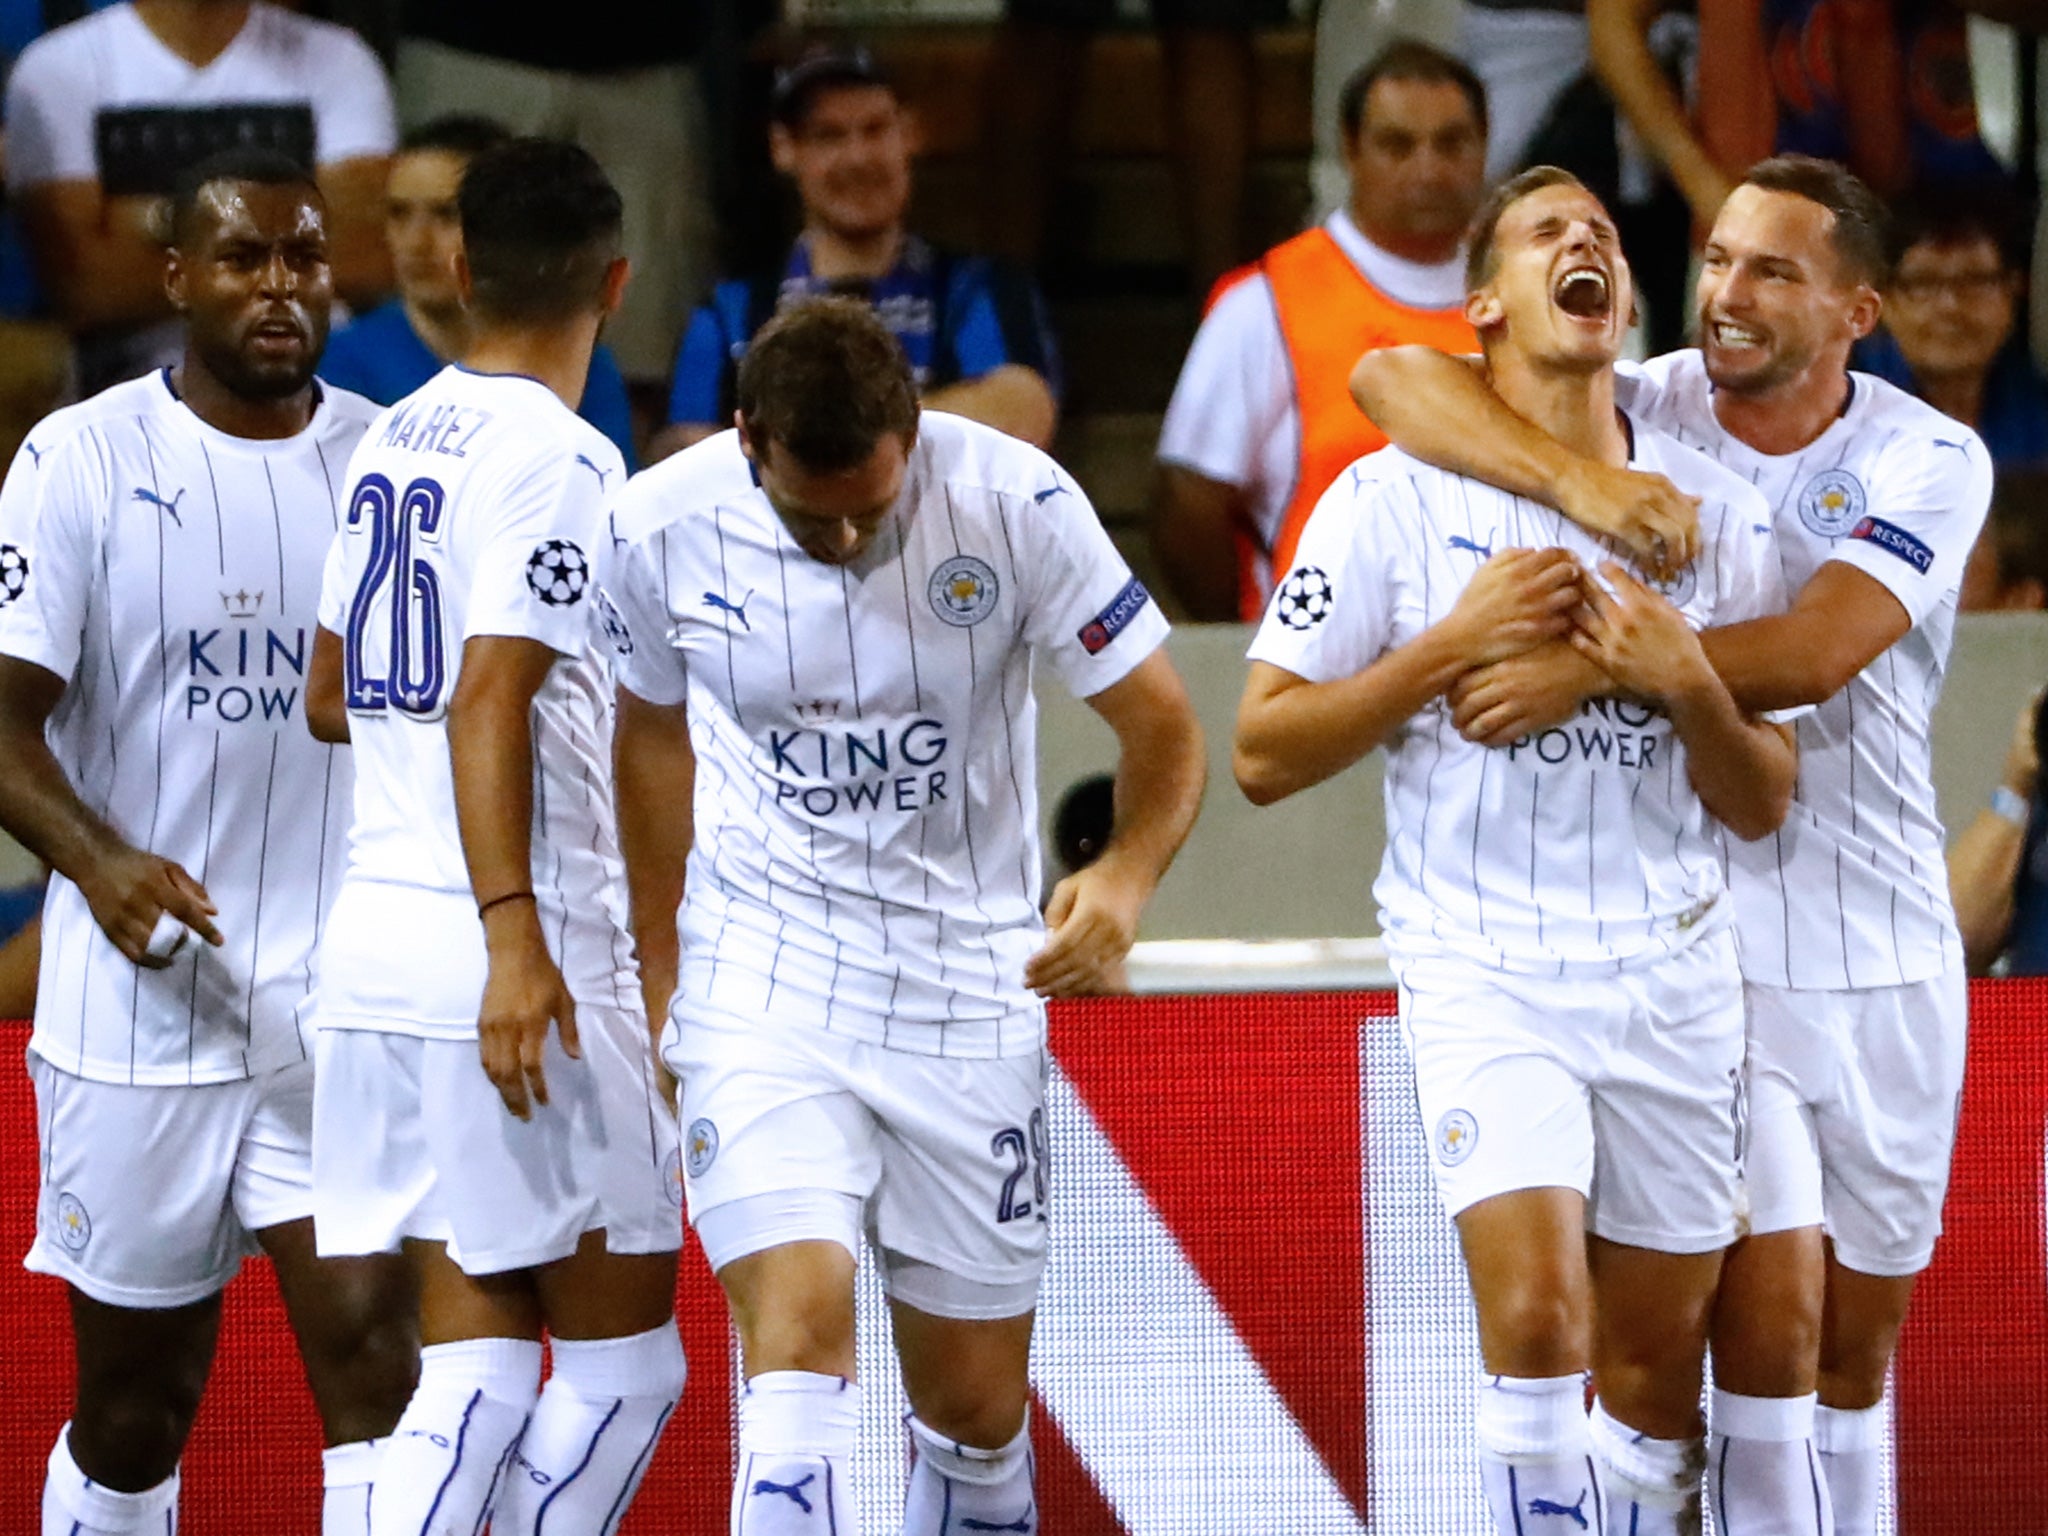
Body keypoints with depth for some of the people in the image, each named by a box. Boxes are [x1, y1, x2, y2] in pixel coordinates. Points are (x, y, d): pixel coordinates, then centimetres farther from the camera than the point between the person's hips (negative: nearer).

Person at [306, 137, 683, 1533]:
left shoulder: (393, 442, 14)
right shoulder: (557, 459, -11)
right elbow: (489, 703, -21)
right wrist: (512, 933, -27)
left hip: (378, 943, 8)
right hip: (518, 964, -8)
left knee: (476, 1368, 7)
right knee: (625, 1364, 2)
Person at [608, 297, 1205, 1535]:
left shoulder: (1014, 502, -14)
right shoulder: (662, 527, -9)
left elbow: (1165, 727, -7)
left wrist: (1125, 877, -28)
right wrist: (659, 970, 16)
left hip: (971, 983, 1)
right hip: (764, 977, -1)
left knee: (977, 1407, 5)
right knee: (800, 1335, -21)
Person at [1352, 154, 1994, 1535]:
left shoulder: (1929, 461, -6)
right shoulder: (1646, 416, -6)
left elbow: (1819, 648, -24)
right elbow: (1393, 377, -19)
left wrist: (1598, 667, -33)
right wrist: (1585, 484, -33)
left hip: (1884, 949, 2)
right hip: (1704, 941, -2)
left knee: (1860, 1336, 10)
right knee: (1771, 1306, -12)